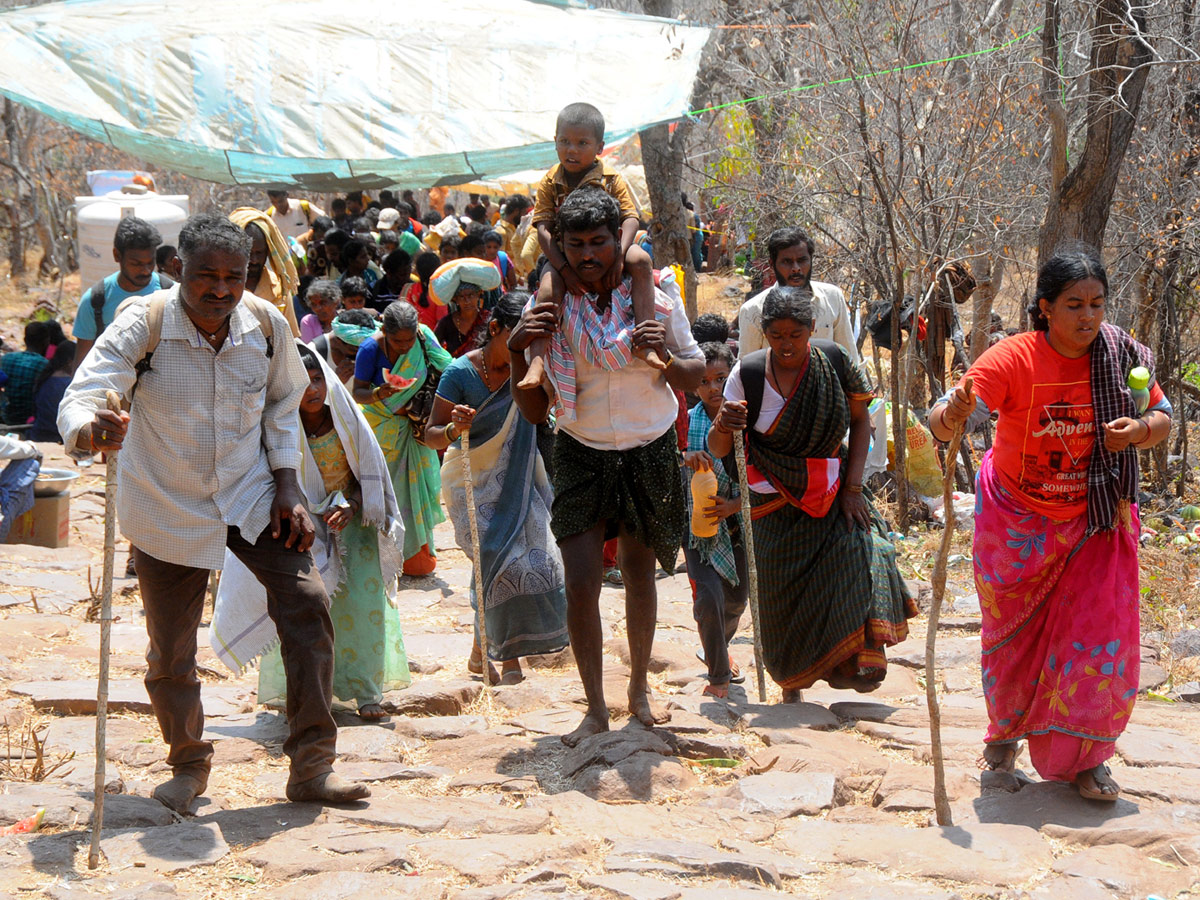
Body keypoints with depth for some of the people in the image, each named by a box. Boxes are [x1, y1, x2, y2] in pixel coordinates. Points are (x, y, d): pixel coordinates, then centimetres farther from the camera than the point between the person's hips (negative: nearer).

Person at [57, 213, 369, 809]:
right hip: (169, 508, -2)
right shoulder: (143, 324, -21)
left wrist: (287, 487, -1)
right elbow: (78, 399, -31)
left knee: (306, 602, -12)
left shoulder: (266, 325, -11)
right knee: (171, 650, 4)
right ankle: (188, 765, 31)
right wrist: (91, 430, -55)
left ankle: (311, 768, -4)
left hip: (251, 495, 2)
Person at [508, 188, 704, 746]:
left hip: (650, 454, 1)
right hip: (582, 458, -1)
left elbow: (695, 375, 4)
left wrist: (666, 355, -17)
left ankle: (639, 690, 30)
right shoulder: (548, 313, -7)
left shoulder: (655, 302, -5)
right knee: (581, 584, -10)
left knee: (639, 575, 12)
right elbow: (534, 412, -4)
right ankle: (595, 710, 1)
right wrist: (516, 350, -18)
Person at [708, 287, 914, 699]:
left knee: (859, 547, -24)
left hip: (833, 491, 1)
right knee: (783, 598, 0)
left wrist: (852, 488, -6)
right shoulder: (748, 374, -12)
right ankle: (792, 680, 24)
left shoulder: (834, 361, -9)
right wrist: (723, 425, -34)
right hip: (776, 503, -1)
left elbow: (860, 421, 2)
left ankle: (856, 657, -14)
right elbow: (718, 450, -10)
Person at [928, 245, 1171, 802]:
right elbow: (941, 422, -33)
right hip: (1016, 520, -2)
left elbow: (1162, 417, 0)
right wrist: (952, 415, -58)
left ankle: (1085, 756, 14)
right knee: (1012, 635, 13)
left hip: (1095, 521, 2)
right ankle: (1005, 733, 36)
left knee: (1099, 639, -2)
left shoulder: (1121, 356, -13)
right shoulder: (1013, 360, -23)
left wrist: (1139, 430, -24)